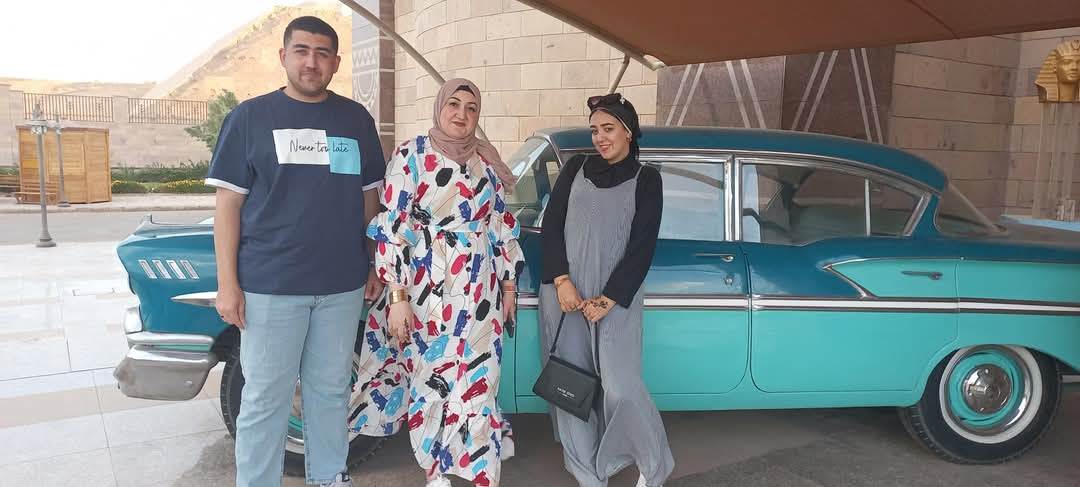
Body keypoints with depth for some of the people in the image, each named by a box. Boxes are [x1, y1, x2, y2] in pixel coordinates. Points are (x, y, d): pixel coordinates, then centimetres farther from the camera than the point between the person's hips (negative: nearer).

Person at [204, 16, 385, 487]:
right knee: (265, 397, 6)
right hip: (269, 285, -2)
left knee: (330, 389, 15)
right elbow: (228, 203, -2)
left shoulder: (357, 119, 8)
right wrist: (227, 283, -7)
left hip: (342, 284, 3)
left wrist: (374, 265, 10)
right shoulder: (249, 117, 0)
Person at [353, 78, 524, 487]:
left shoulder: (486, 161, 7)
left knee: (479, 379, 4)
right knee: (430, 378, 7)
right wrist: (397, 297, -14)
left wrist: (509, 286, 12)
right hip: (428, 287, -3)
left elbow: (503, 227, 13)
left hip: (479, 290, 3)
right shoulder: (411, 155, -6)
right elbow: (390, 229, -10)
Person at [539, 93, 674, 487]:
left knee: (620, 388, -9)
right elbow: (551, 224, 5)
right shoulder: (576, 168, 10)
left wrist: (608, 300, -10)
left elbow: (642, 247, -3)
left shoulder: (646, 179, 4)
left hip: (615, 298, -3)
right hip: (563, 292, 3)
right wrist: (561, 281, -7)